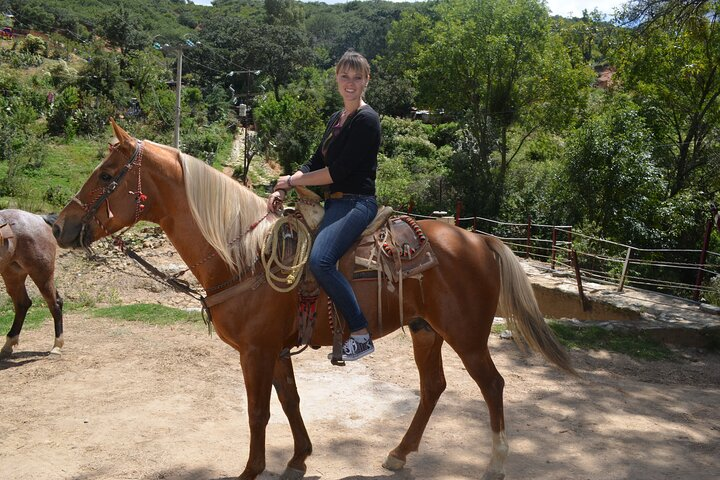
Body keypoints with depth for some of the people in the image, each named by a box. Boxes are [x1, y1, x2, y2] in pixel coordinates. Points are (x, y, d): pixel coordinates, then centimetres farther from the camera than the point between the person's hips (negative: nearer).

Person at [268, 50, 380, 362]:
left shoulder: (366, 120, -10)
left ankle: (361, 334, -22)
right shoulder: (337, 118, 18)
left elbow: (338, 171, -16)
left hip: (356, 203, -10)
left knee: (320, 260, -30)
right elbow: (315, 163, 14)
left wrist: (291, 181, -7)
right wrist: (282, 189, -1)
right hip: (334, 203, 10)